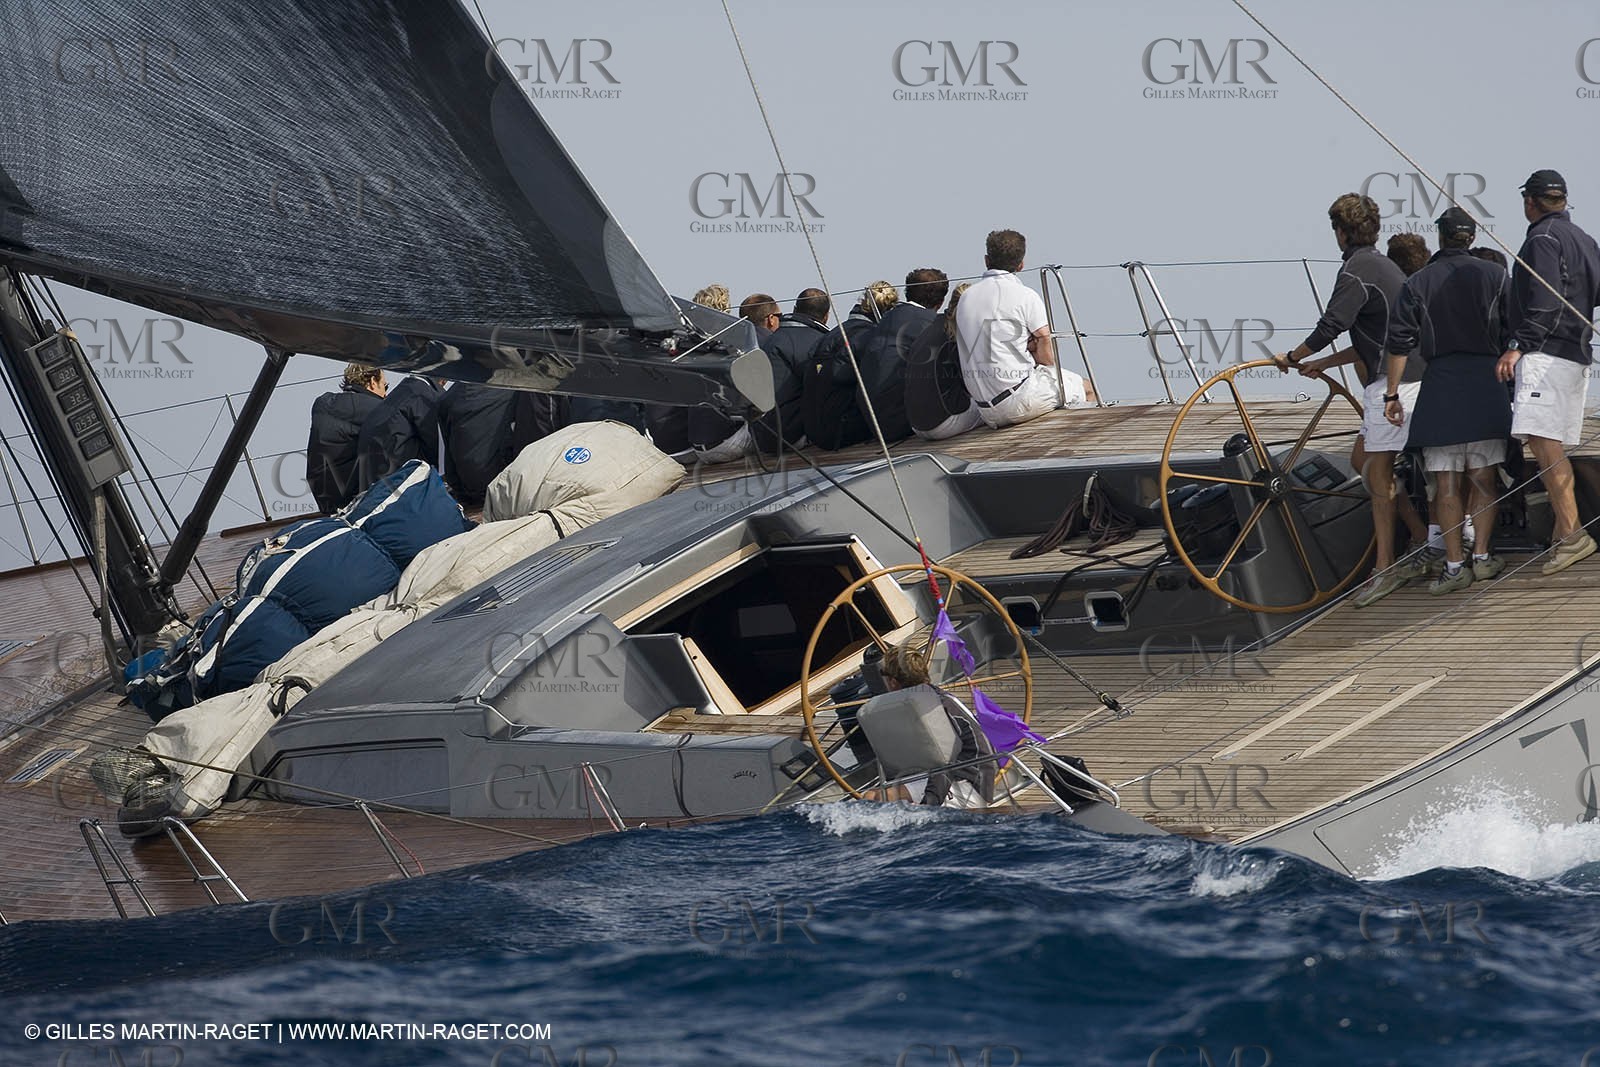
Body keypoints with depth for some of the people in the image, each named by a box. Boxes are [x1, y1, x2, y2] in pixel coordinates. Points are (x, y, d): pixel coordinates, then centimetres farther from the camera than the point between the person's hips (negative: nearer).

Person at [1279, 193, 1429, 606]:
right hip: (1411, 380, 10)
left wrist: (1291, 357, -3)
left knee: (1378, 473, -4)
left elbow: (1331, 325, -18)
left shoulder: (1357, 269, -11)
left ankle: (1385, 567, -2)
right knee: (1362, 459, 16)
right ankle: (1424, 539, 15)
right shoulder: (1383, 266, 20)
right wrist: (1321, 364, 24)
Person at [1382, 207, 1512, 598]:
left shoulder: (1417, 283, 4)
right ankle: (1481, 556, 3)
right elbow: (1511, 332, 6)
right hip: (1485, 380, 1)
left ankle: (1455, 565, -1)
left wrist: (1392, 394, 5)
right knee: (1483, 478, 6)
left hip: (1439, 385, -1)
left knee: (1446, 483, 0)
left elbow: (1400, 342, 1)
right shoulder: (1493, 276, 5)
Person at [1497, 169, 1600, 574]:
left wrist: (1518, 346, -23)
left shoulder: (1543, 237, -6)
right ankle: (1563, 539, 7)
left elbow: (1545, 302, -17)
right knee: (1553, 447, 9)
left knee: (1543, 441, -18)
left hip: (1547, 353, -10)